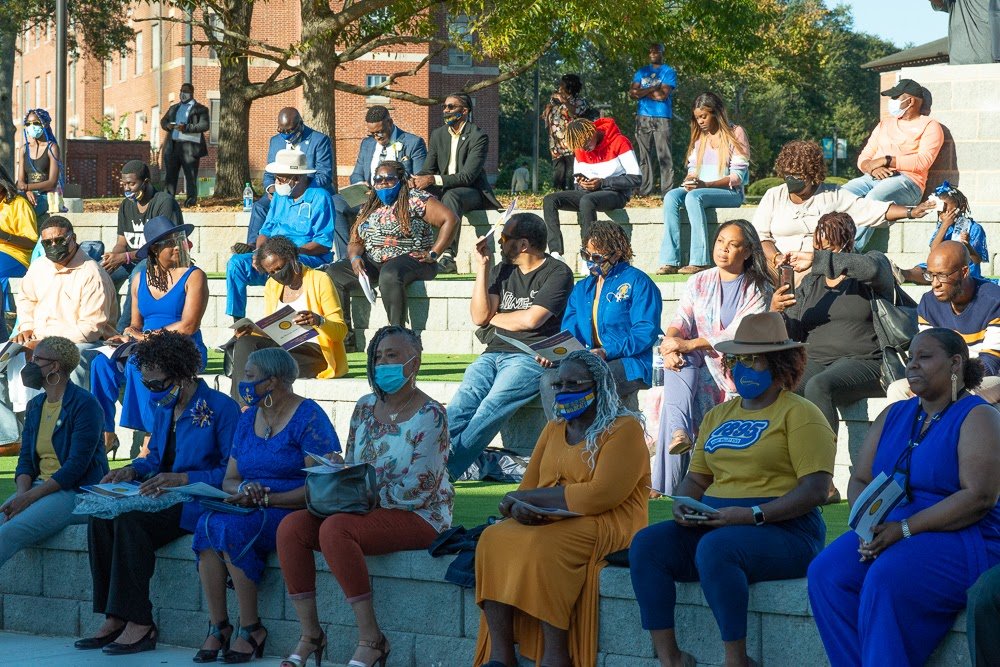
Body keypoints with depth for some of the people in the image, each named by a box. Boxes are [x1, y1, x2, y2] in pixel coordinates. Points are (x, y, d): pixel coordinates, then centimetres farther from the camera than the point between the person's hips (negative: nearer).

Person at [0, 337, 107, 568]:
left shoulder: (83, 404, -9)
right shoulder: (35, 406, 16)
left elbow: (77, 465, -16)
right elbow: (26, 459, 13)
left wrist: (31, 496, -20)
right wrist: (21, 493, -9)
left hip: (77, 491, -7)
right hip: (40, 487, 7)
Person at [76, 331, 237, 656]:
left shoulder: (221, 408, -9)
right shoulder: (165, 409, 16)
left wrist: (182, 479, -22)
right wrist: (133, 471, 5)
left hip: (198, 504, -8)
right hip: (165, 502, 8)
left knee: (131, 519, -31)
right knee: (101, 516, -18)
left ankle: (139, 623, -28)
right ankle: (114, 620, -19)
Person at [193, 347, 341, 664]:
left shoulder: (308, 417, -7)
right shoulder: (248, 418, 17)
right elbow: (229, 480, 18)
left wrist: (266, 499, -19)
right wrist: (243, 489, -7)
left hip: (294, 512, -6)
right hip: (250, 511, 7)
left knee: (230, 528, -32)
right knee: (207, 524, -26)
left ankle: (251, 629, -22)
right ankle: (218, 626, -23)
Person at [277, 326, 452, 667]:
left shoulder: (429, 415, -10)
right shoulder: (365, 406, 12)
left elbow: (417, 491, -17)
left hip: (418, 517, -7)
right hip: (365, 510, 7)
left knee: (334, 529, -33)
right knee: (291, 527, -15)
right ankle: (310, 636, -12)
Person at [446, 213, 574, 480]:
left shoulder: (557, 273, 1)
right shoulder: (502, 271, 20)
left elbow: (531, 319, -10)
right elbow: (479, 316, 9)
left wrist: (492, 318, 6)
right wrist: (482, 267, 6)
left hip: (531, 356, -6)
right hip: (493, 355, 6)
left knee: (489, 410, -29)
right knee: (460, 406, -22)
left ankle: (445, 470, -38)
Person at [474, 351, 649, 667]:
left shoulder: (624, 428, -4)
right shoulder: (554, 429, 19)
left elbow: (601, 496, -16)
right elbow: (526, 490, 15)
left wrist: (524, 498, -11)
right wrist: (520, 506, -13)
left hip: (606, 525, -7)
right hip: (550, 523, 7)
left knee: (543, 545, -34)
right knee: (494, 539, -20)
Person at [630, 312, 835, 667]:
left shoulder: (800, 414, -2)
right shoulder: (718, 416, 22)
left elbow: (815, 489, -12)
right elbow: (696, 478, 24)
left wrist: (753, 515, -20)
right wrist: (682, 505, -1)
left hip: (783, 529, -7)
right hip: (713, 524, 7)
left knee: (715, 548, -37)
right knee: (646, 544, -17)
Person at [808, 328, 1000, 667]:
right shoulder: (893, 416, 18)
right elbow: (860, 480, 15)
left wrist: (904, 529, -20)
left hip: (962, 540, -7)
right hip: (888, 534, 7)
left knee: (887, 581, -35)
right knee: (826, 573, -22)